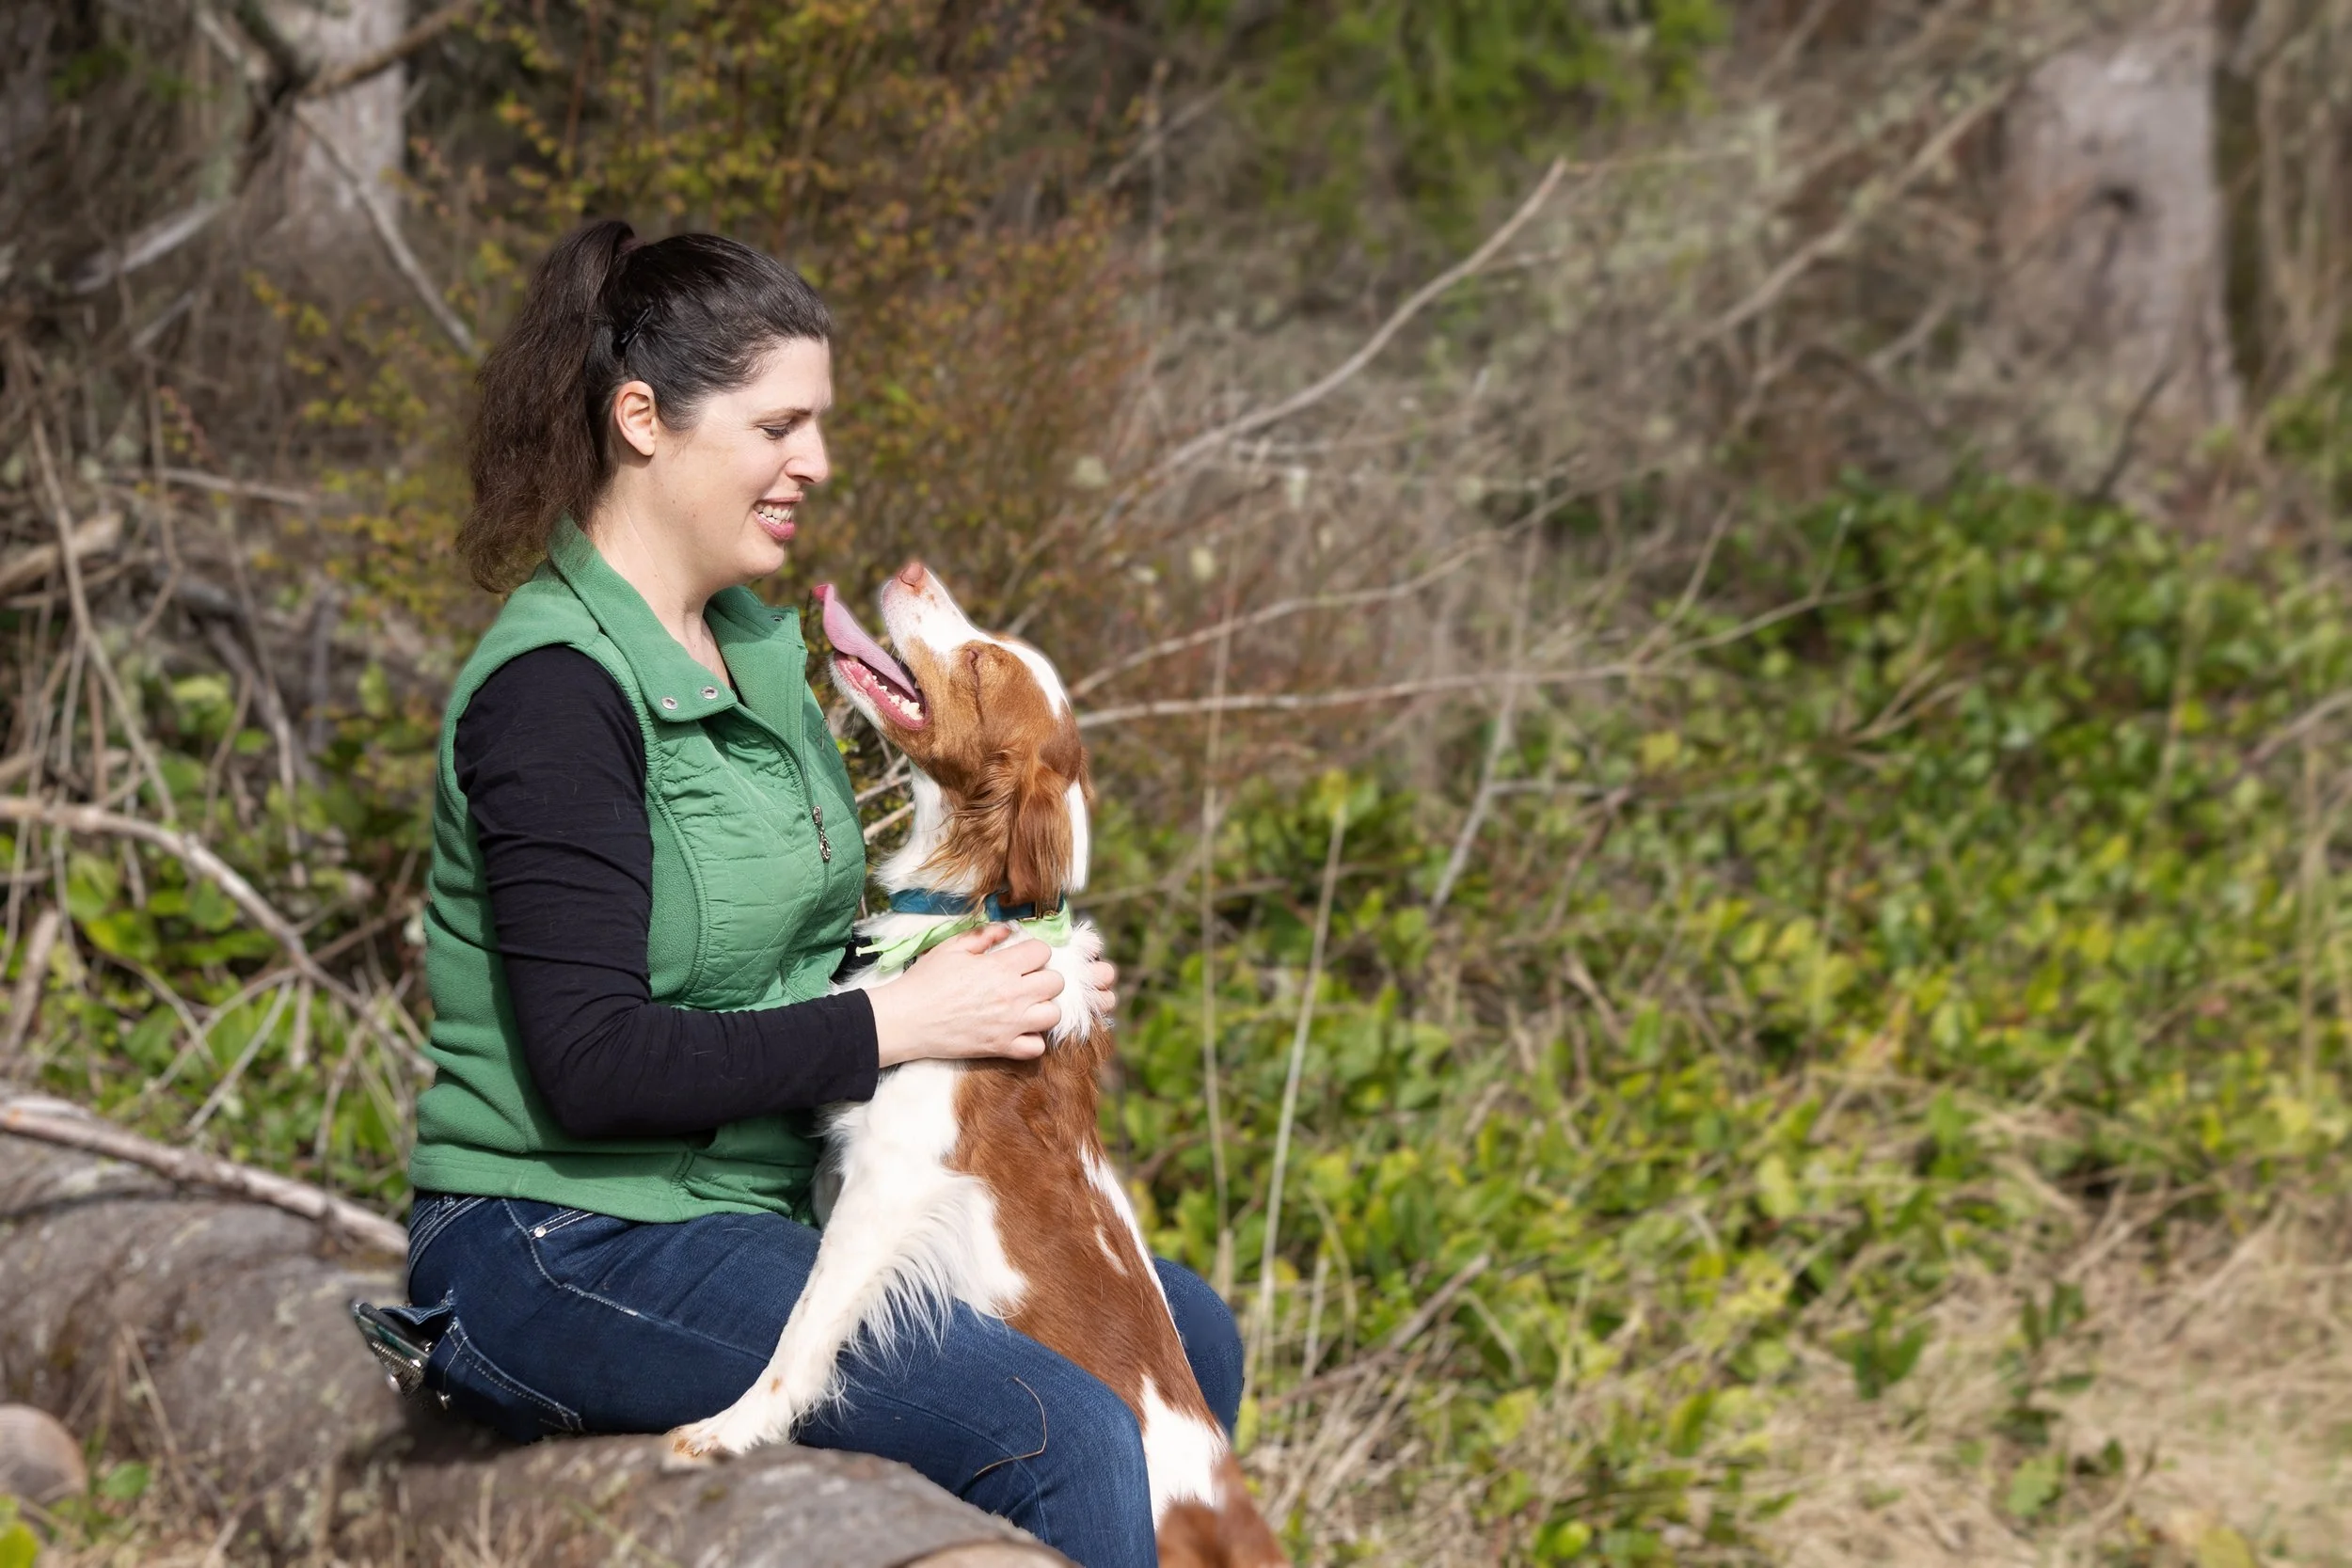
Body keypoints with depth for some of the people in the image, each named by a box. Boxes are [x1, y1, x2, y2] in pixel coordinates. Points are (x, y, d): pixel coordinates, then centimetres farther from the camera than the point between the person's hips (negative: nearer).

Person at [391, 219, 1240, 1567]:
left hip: (769, 1206, 10)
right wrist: (896, 1024, -20)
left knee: (1185, 1337, 12)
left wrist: (994, 983, 1)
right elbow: (591, 1063, -25)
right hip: (569, 1252, -10)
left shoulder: (753, 645, 11)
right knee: (1063, 1437, -23)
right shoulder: (556, 690, -18)